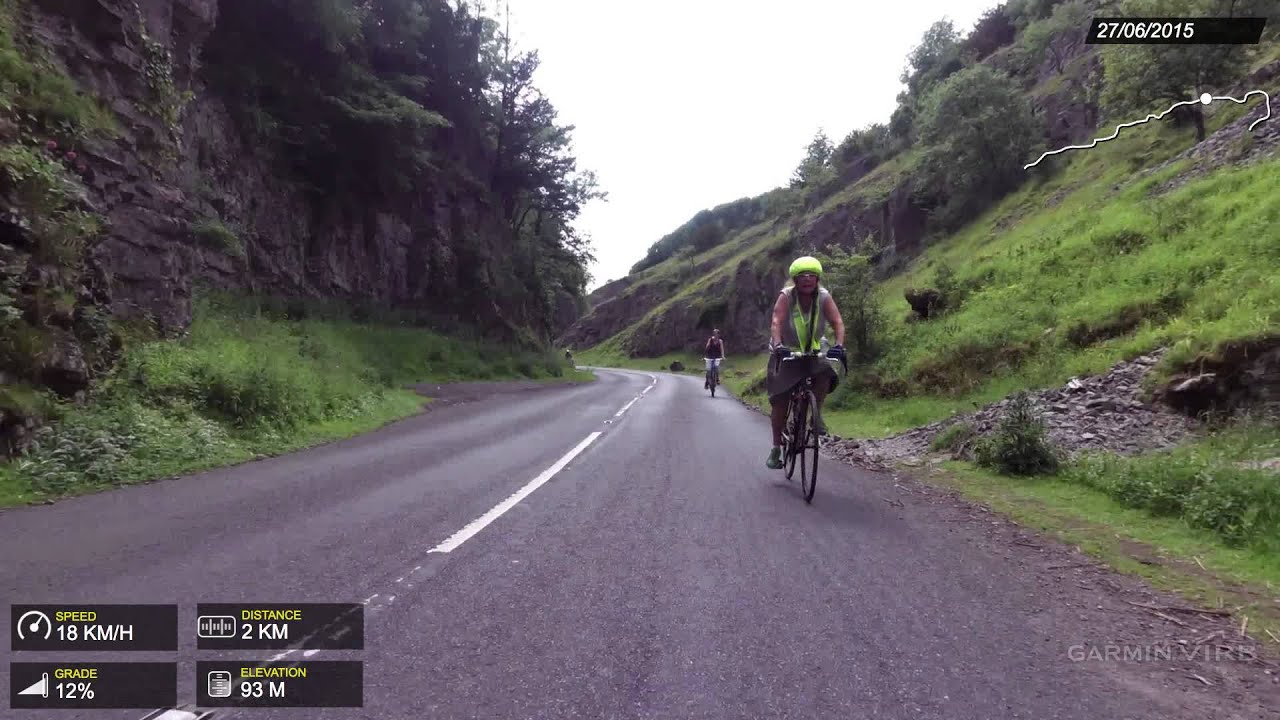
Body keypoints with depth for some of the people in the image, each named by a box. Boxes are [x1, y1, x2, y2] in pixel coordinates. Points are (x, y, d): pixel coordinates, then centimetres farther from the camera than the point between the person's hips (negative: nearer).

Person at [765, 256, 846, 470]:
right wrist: (777, 345, -51)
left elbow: (838, 323, -24)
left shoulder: (824, 297, -13)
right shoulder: (786, 296, -18)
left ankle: (817, 414, -4)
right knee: (780, 400, -7)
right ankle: (776, 448, 6)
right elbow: (776, 323, -32)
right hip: (786, 352, -2)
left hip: (812, 352, 2)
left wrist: (839, 345, -43)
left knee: (826, 372, -29)